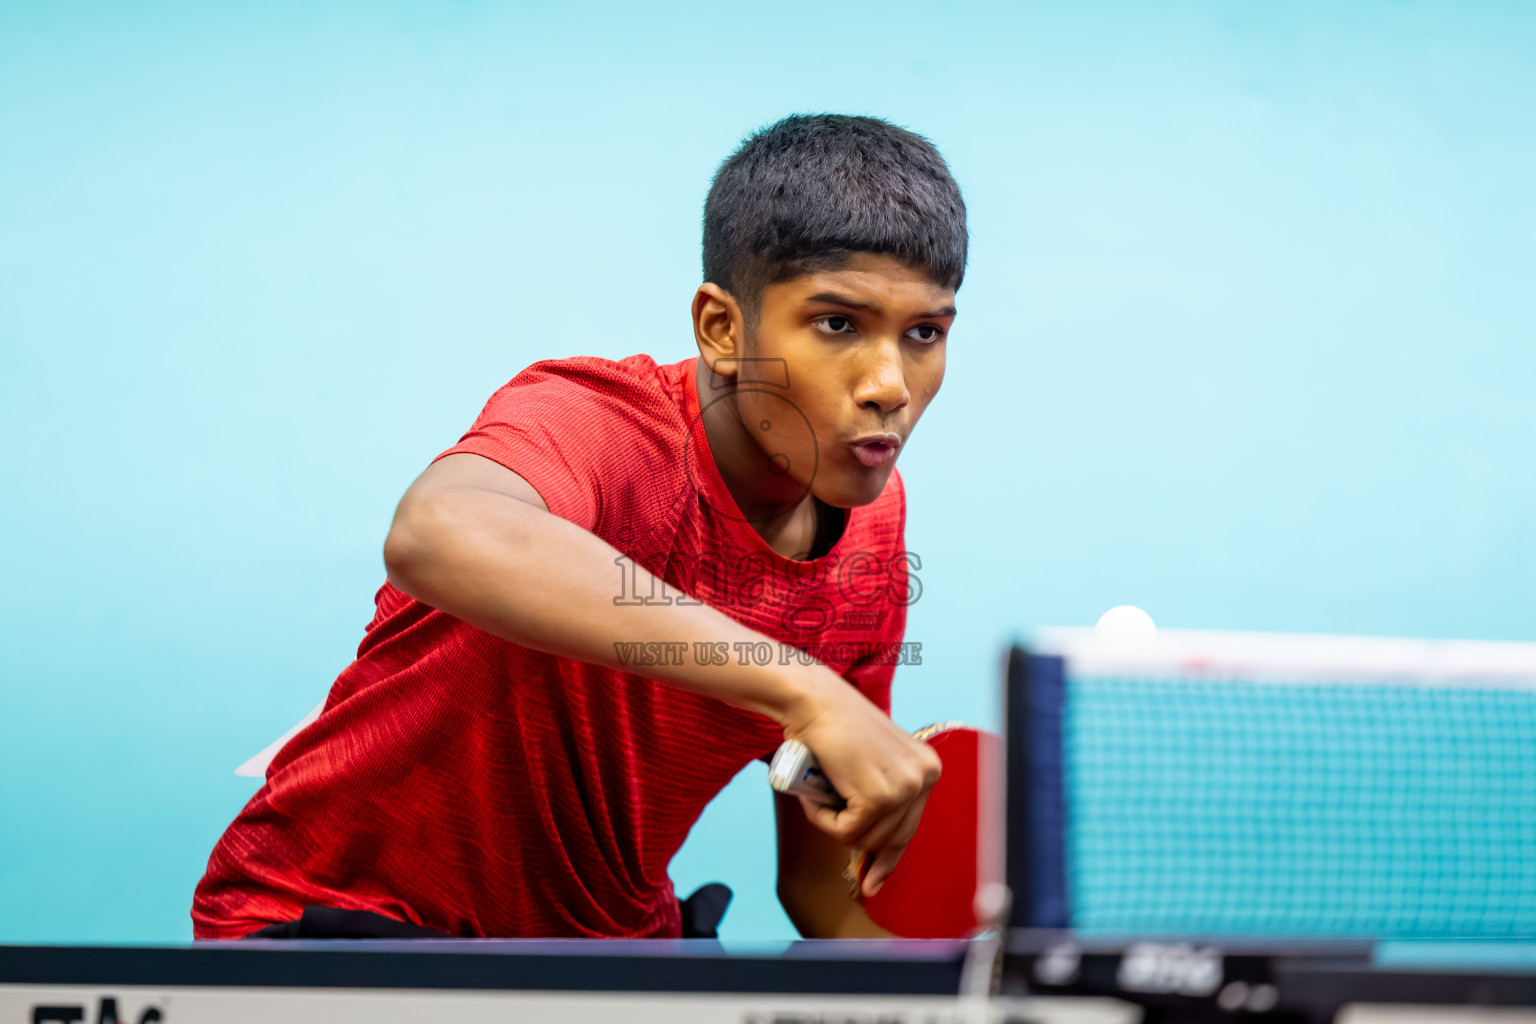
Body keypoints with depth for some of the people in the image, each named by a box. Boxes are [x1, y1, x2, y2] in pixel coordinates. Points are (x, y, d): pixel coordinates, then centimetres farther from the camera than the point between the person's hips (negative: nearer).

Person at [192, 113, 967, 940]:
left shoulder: (869, 539, -4)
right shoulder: (596, 422, -26)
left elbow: (820, 869, 5)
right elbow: (438, 534, -53)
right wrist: (802, 690, -55)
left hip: (609, 932, 7)